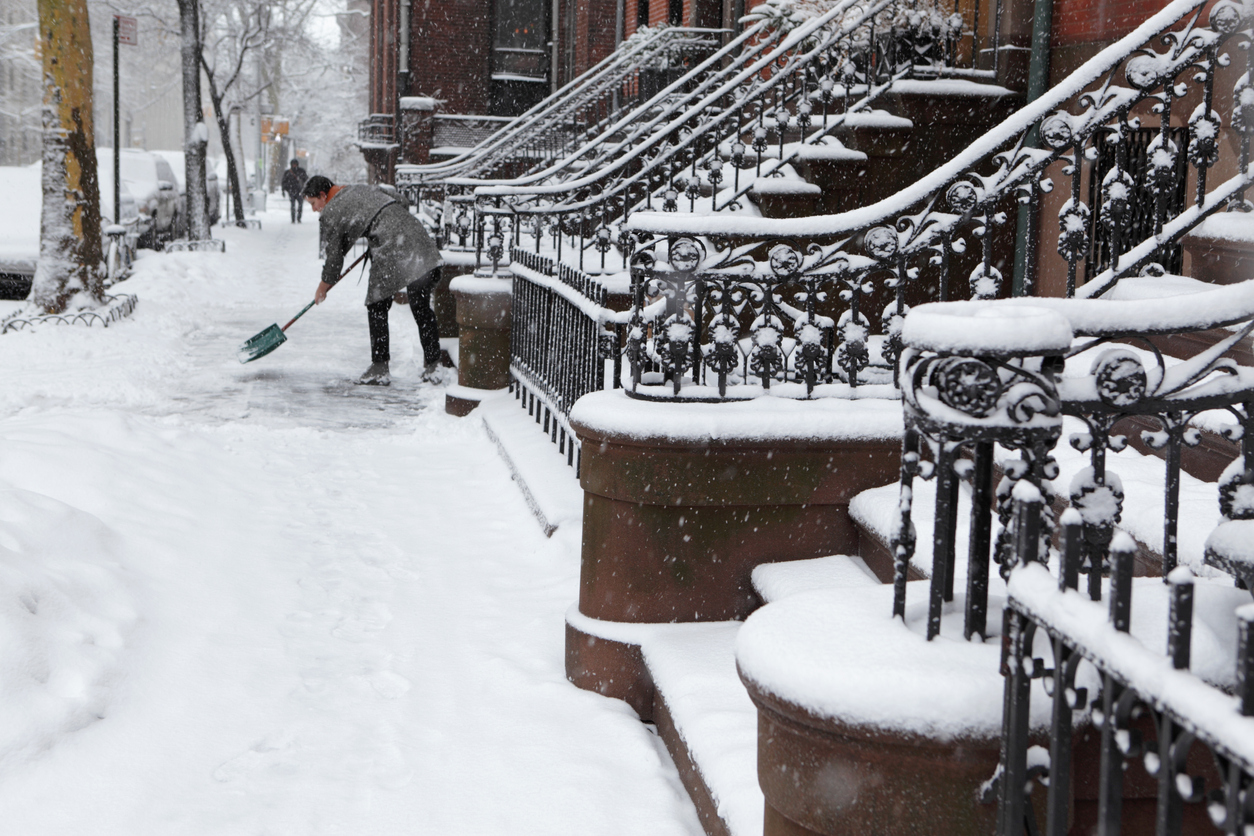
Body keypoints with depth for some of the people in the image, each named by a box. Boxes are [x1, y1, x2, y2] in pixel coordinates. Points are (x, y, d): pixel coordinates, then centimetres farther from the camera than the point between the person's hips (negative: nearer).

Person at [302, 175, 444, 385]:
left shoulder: (330, 214, 7)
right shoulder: (366, 189, 26)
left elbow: (334, 257, 11)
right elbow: (403, 202, 26)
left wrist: (322, 289, 25)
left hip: (390, 253, -6)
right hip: (420, 240, 6)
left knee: (377, 308, 9)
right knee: (422, 307, 9)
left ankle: (379, 368, 7)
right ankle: (433, 366, 12)